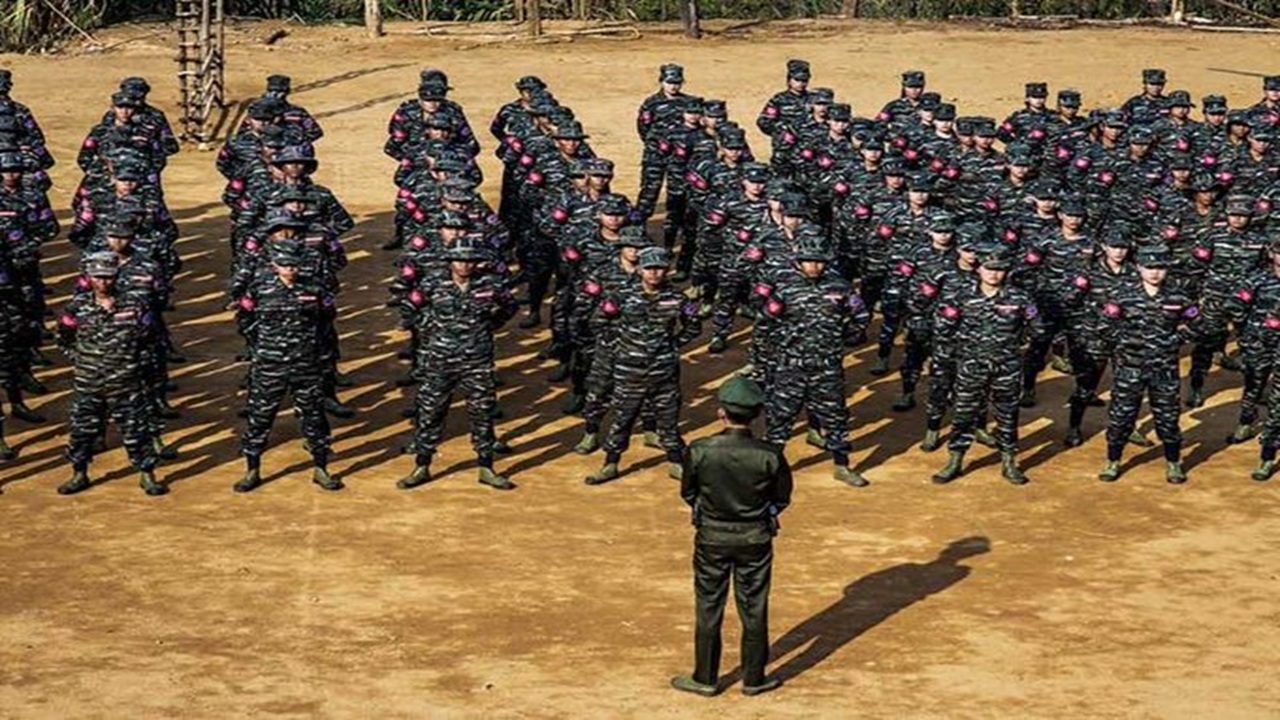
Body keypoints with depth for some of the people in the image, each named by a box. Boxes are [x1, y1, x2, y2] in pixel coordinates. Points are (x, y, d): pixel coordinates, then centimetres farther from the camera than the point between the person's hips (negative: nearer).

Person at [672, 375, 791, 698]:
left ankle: (705, 678, 26)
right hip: (755, 539, 0)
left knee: (708, 609, 14)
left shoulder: (699, 451, -20)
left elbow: (688, 493, -4)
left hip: (712, 538, 0)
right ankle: (754, 678, 27)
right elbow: (782, 499, -4)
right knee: (754, 611, 15)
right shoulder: (770, 456, -20)